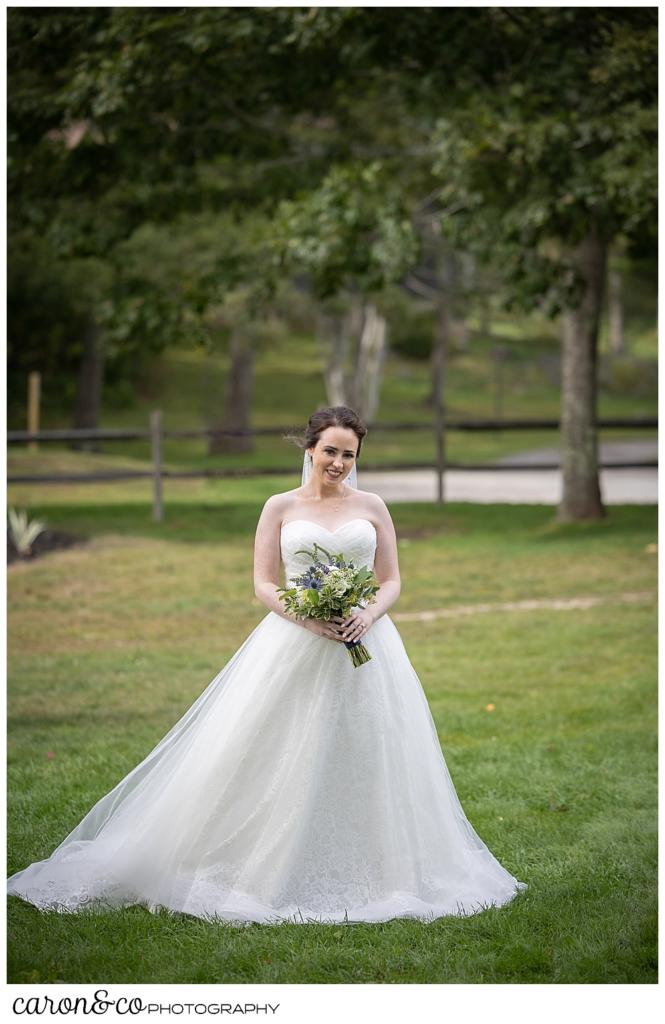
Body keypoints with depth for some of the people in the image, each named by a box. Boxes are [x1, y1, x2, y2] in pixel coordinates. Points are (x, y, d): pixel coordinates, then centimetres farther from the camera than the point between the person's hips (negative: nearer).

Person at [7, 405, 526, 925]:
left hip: (364, 643, 1)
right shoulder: (281, 507, 6)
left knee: (363, 762, 0)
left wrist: (369, 615, -12)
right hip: (293, 647, -1)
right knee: (282, 763, -4)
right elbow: (264, 584, 2)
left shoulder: (372, 507, 9)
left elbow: (392, 581, 9)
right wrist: (308, 619, -15)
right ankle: (271, 872, 4)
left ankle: (358, 877, 11)